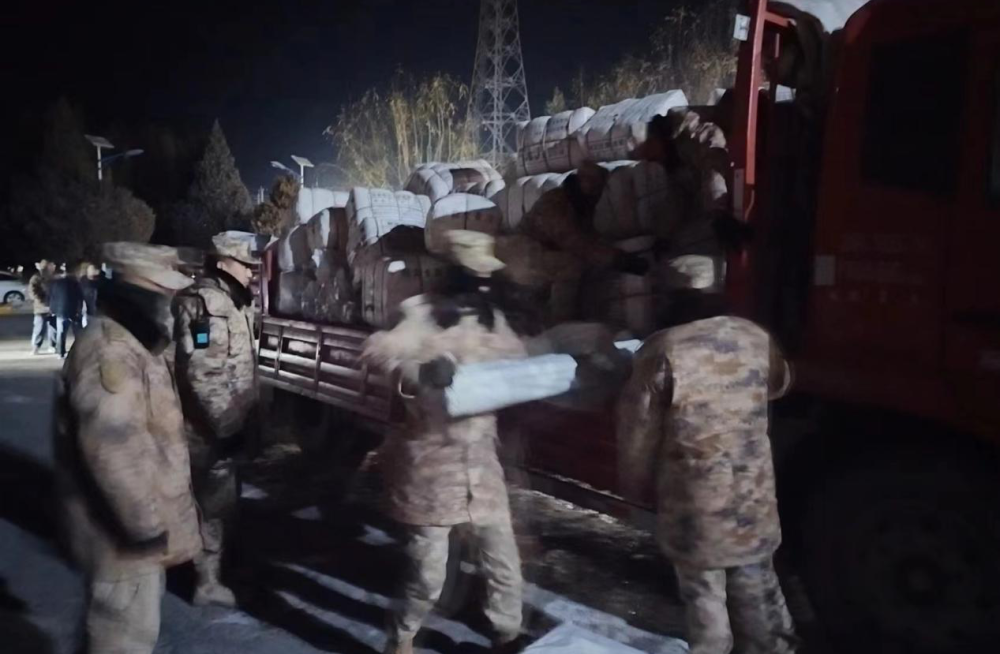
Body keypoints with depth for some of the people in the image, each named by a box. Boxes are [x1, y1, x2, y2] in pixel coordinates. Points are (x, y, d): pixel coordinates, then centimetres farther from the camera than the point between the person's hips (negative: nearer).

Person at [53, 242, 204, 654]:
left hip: (138, 518, 11)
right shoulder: (110, 353, -25)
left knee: (134, 619, 27)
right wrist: (143, 521, -26)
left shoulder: (133, 344, 11)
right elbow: (111, 448, -32)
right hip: (124, 528, -11)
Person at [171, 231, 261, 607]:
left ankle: (210, 568, 36)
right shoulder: (200, 303, -18)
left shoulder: (233, 301, 13)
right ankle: (208, 581, 14)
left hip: (230, 419, 9)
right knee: (216, 499, 0)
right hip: (209, 424, -9)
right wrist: (226, 420, -22)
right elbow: (200, 373, -23)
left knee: (219, 496, 20)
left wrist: (245, 411, 18)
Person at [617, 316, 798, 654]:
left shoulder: (660, 353, -16)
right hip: (753, 500, 4)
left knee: (704, 601, 13)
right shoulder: (754, 336, -1)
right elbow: (780, 382, 21)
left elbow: (637, 438, -11)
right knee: (758, 594, 22)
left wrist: (636, 487, 6)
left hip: (696, 508, -4)